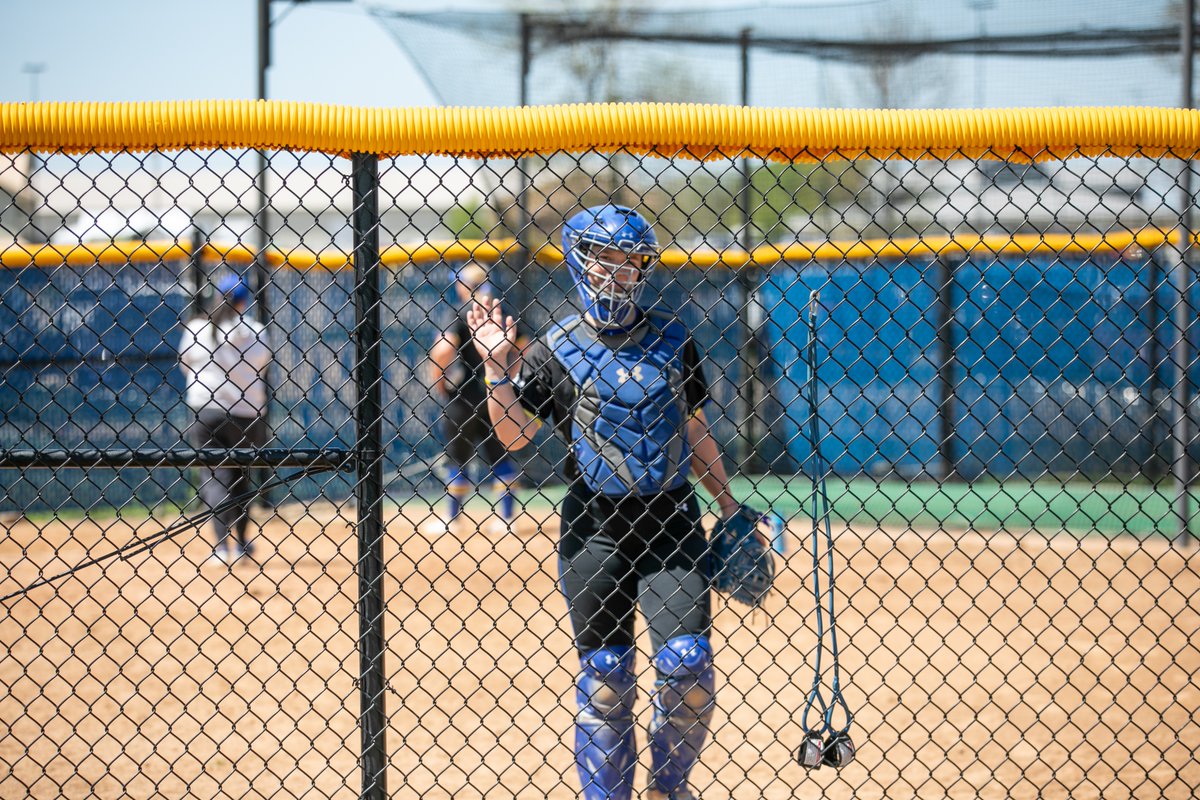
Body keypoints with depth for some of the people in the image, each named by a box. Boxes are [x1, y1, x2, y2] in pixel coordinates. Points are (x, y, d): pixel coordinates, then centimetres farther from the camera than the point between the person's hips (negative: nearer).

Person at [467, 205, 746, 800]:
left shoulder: (672, 340, 8)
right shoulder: (557, 351, 0)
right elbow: (513, 435, -6)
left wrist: (727, 503, 14)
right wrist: (498, 370, -18)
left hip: (671, 519, 2)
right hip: (594, 527, -2)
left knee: (688, 665, -7)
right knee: (604, 675, 3)